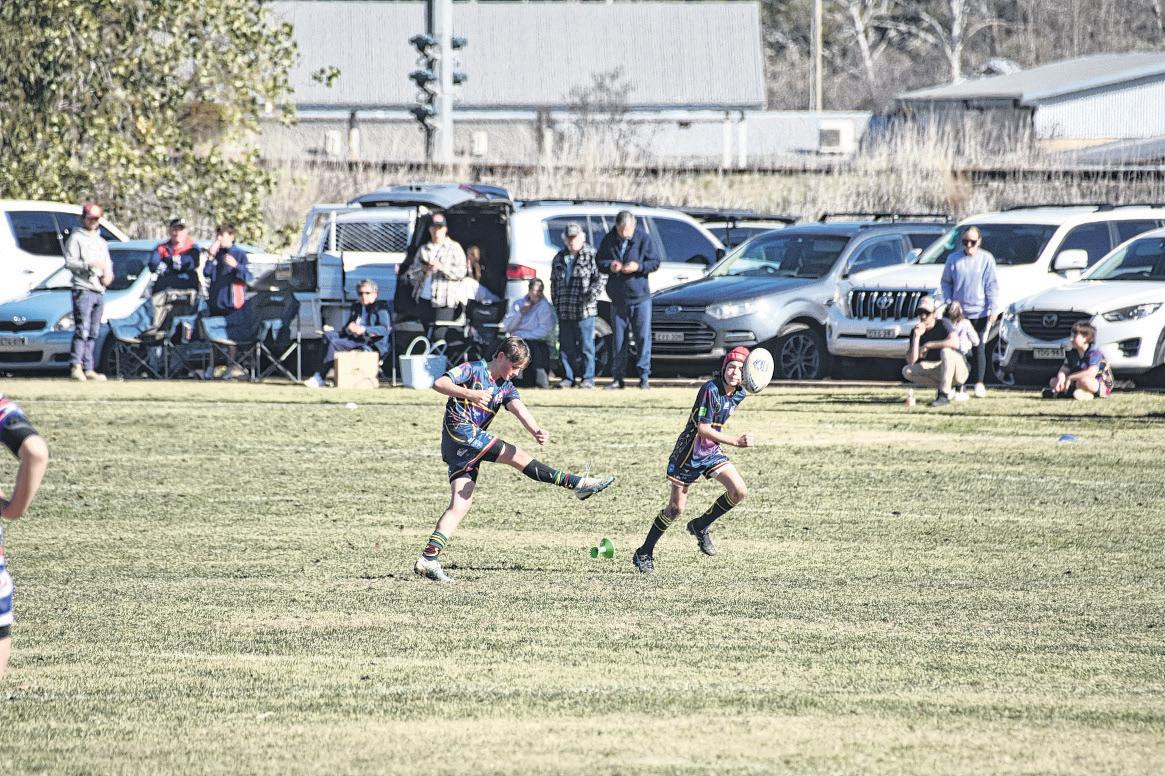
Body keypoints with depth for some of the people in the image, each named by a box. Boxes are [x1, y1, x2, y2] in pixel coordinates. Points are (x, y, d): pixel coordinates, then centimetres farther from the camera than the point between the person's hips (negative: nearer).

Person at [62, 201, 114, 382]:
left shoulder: (101, 241, 24)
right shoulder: (76, 238, 1)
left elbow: (108, 263, 27)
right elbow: (69, 262, -9)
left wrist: (108, 274, 5)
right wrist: (90, 265, -21)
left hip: (100, 291, 7)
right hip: (83, 289, -7)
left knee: (93, 333, 6)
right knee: (82, 330, -17)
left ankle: (88, 369, 8)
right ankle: (76, 365, -22)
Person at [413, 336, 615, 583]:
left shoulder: (506, 387, 18)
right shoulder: (474, 369, -1)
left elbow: (518, 408, -1)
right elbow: (439, 384, -12)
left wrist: (536, 430, -21)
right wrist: (470, 394, -26)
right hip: (460, 430, -9)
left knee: (460, 505, -1)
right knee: (517, 455, -11)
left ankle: (429, 558, -8)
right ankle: (578, 483, -10)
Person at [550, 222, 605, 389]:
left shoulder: (591, 256, -1)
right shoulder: (559, 259, 16)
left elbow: (601, 278, -6)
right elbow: (554, 283, 22)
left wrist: (591, 297, -16)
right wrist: (556, 303, 13)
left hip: (584, 312, -5)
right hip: (564, 312, 5)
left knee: (586, 345, -2)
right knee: (566, 347, 7)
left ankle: (587, 378, 2)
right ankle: (568, 377, 13)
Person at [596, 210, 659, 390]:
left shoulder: (643, 238, -4)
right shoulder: (609, 240, 1)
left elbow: (655, 262, -1)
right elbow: (598, 262, 8)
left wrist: (639, 267, -18)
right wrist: (609, 266, -13)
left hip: (640, 296, -2)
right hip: (618, 299, 2)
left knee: (643, 336, -5)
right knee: (619, 339, 4)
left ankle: (644, 376, 0)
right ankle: (618, 377, 9)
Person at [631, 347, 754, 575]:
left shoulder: (739, 394, -1)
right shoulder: (710, 389, -24)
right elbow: (703, 429, -29)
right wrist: (736, 441, -33)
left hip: (711, 452, 6)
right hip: (688, 453, -6)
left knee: (739, 491, -13)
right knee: (675, 508, 0)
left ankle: (701, 526, 11)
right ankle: (644, 554, 19)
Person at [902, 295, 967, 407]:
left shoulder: (943, 324, -11)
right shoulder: (916, 332, 0)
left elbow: (955, 343, -32)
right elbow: (911, 361, -10)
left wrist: (929, 345, -23)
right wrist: (916, 336, -19)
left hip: (959, 370, -5)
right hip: (937, 372, 5)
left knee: (946, 351, -35)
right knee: (906, 371, -11)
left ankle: (944, 395, -34)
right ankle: (942, 387, -6)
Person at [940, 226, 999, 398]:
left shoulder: (986, 259, 0)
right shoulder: (953, 259, 5)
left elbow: (992, 285, 0)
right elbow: (946, 282, 12)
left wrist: (993, 309, -6)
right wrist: (948, 303, 1)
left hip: (980, 312, -2)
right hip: (958, 312, 2)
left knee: (979, 349, -3)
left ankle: (979, 383, 5)